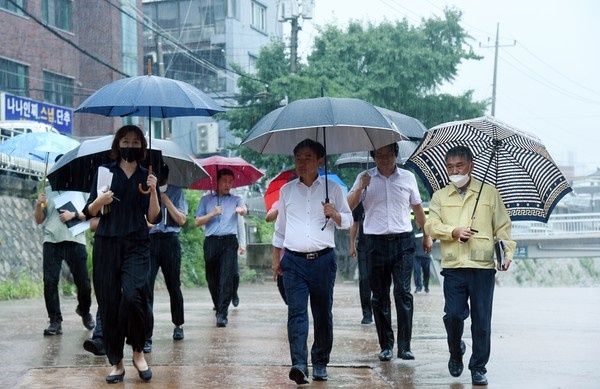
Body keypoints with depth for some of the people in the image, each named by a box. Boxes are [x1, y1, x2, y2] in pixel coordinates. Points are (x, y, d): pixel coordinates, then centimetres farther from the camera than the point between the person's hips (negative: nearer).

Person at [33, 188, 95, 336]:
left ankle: (84, 311, 31)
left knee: (83, 282, 3)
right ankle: (55, 321, -2)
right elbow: (39, 220, 14)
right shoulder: (47, 192, 14)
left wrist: (74, 214, -11)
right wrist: (39, 205, -5)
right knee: (50, 281, -8)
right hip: (51, 242, 1)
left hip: (75, 241, -1)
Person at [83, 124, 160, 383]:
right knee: (109, 302, -2)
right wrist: (100, 201, -15)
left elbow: (154, 218, 3)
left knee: (133, 295, -21)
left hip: (137, 245, -1)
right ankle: (116, 362, 10)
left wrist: (153, 192, -11)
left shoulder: (146, 176, 9)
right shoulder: (105, 172, 7)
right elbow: (89, 212, 5)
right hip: (107, 244, 1)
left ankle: (138, 352, 0)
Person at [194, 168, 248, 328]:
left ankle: (222, 314, -15)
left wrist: (241, 209, -33)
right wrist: (212, 214, -6)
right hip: (211, 241, 2)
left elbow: (244, 210, -9)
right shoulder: (206, 200, 15)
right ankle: (218, 307, 25)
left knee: (227, 277, -12)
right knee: (211, 277, 6)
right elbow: (198, 222, 10)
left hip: (229, 241, -2)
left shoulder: (236, 199, 14)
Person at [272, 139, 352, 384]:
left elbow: (347, 221, 10)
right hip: (294, 261, 1)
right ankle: (299, 364, -18)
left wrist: (334, 214, -12)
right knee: (297, 312, -11)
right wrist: (276, 258, 16)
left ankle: (320, 363, 15)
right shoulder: (286, 190, 12)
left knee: (323, 313, 5)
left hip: (323, 260, 0)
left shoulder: (332, 189, 6)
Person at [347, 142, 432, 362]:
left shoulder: (408, 177, 10)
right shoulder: (365, 178, 7)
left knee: (403, 293, -7)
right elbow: (348, 207, 2)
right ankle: (386, 346, 11)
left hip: (403, 242, 0)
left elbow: (417, 208, 19)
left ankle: (404, 346, -5)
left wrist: (427, 235, 20)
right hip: (376, 243, 0)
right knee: (380, 297, 3)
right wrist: (360, 188, -14)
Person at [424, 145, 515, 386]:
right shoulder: (440, 197, 13)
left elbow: (503, 226, 8)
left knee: (481, 320, 1)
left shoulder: (489, 193, 10)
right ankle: (456, 352, 21)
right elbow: (431, 226, 3)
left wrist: (507, 251, -6)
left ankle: (478, 368, 13)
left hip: (483, 266, 0)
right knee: (453, 314, -8)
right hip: (453, 266, 1)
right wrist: (453, 231, -13)